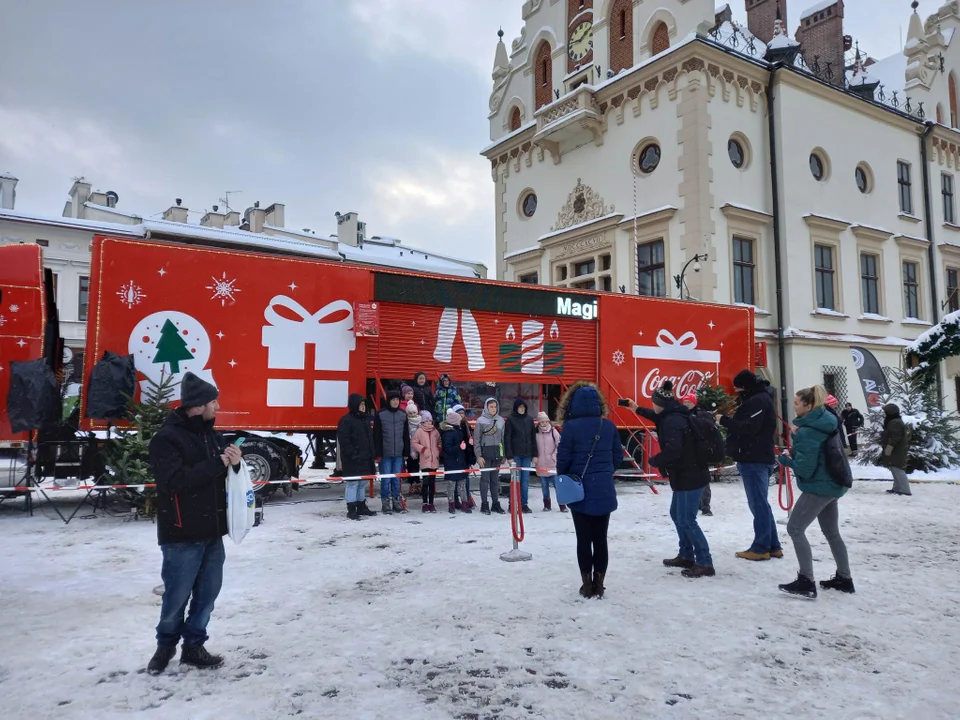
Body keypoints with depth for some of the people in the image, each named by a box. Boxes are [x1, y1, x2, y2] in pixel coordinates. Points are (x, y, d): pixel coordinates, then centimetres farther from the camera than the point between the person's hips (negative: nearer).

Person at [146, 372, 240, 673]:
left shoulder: (211, 435, 10)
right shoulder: (166, 438, -12)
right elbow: (174, 480, -25)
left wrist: (233, 464, -5)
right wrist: (217, 463, -21)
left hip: (213, 530, 7)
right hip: (182, 533, -7)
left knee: (208, 591, 11)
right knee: (177, 594, 3)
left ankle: (193, 645, 27)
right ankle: (166, 644, 27)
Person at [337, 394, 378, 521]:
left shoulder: (365, 419, 14)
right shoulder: (346, 420, -12)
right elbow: (344, 441, -17)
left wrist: (372, 454, 15)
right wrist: (353, 454, -20)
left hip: (365, 458, 8)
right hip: (352, 460, -8)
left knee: (363, 483, 15)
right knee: (352, 483, -3)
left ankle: (361, 507, 26)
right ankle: (351, 510, 4)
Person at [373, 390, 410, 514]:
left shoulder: (403, 415, 7)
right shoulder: (381, 415, -3)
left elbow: (406, 435, 11)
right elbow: (377, 435, -4)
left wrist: (406, 452, 8)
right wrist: (378, 453, -8)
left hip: (399, 453, 3)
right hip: (385, 453, -3)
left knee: (397, 479, 8)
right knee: (385, 479, 1)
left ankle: (396, 501, 18)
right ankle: (385, 502, 11)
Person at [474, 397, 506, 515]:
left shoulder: (500, 420, 8)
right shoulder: (480, 420, -4)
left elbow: (503, 438, 12)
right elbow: (476, 439, -4)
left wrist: (504, 454, 10)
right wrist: (478, 455, -9)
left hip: (497, 453, 4)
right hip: (485, 453, -3)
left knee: (495, 479, 8)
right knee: (485, 478, 0)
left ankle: (495, 503, 16)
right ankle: (484, 504, 6)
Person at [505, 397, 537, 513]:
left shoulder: (529, 419, 9)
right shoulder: (510, 420, -2)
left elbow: (533, 438, 11)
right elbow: (507, 439, -5)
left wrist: (534, 455, 7)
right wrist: (509, 456, -10)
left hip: (527, 454, 3)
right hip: (516, 454, -3)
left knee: (525, 480, 5)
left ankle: (524, 503, 13)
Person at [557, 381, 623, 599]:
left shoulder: (571, 426, -12)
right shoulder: (609, 426, 1)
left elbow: (563, 458, -9)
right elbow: (618, 456, 8)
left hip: (580, 491, -3)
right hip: (604, 491, 3)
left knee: (584, 539, 6)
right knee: (601, 539, 11)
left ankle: (587, 584, 12)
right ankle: (599, 584, 16)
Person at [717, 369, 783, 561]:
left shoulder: (757, 401, -14)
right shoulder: (757, 399, 20)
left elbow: (748, 427, -23)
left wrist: (724, 420, -16)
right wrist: (728, 421, 4)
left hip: (754, 460, -11)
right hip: (758, 458, 11)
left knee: (758, 504, -6)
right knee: (761, 503, 14)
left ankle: (761, 548, 0)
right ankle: (772, 546, 19)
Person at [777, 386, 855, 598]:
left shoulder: (807, 432, -22)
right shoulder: (827, 422, 7)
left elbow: (804, 468, -22)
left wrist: (786, 459, -5)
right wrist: (794, 454, 9)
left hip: (818, 486, -10)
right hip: (832, 484, 10)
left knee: (795, 528, -4)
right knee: (832, 532, 20)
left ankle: (806, 582, -5)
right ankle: (844, 578, 29)